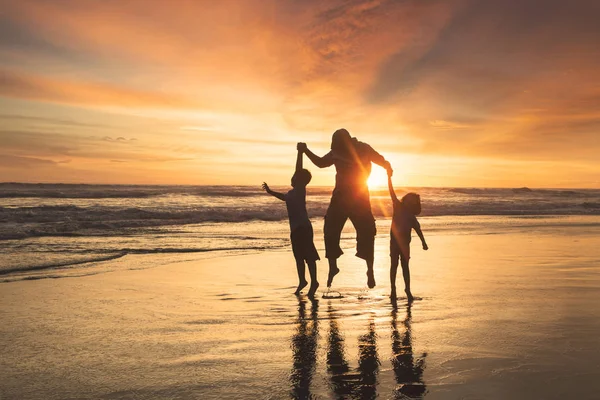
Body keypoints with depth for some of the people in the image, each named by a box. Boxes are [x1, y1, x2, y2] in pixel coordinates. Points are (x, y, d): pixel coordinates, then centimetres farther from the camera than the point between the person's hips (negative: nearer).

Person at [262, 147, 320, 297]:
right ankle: (302, 281, 27)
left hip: (303, 228, -10)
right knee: (299, 256, 16)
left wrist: (300, 152, -23)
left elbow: (299, 170, -20)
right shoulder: (293, 192, 18)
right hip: (296, 228, 10)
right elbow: (284, 197, 40)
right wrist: (270, 191, 43)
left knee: (308, 256, -10)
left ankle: (314, 282, -9)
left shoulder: (300, 190, -7)